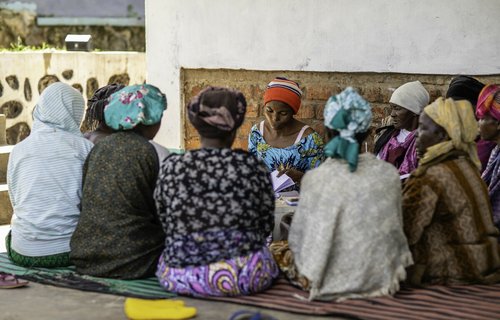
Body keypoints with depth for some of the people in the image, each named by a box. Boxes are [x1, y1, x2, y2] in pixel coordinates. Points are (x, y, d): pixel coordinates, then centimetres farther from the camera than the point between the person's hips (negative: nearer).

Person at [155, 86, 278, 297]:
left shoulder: (171, 167, -5)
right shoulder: (252, 167, -8)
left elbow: (167, 225, 5)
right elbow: (266, 228, 2)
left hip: (180, 277, 2)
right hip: (243, 277, -2)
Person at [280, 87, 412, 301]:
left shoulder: (315, 179, -20)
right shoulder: (389, 174, -12)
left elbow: (298, 237, -12)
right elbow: (395, 230, -1)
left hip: (333, 282, -4)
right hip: (379, 276, 4)